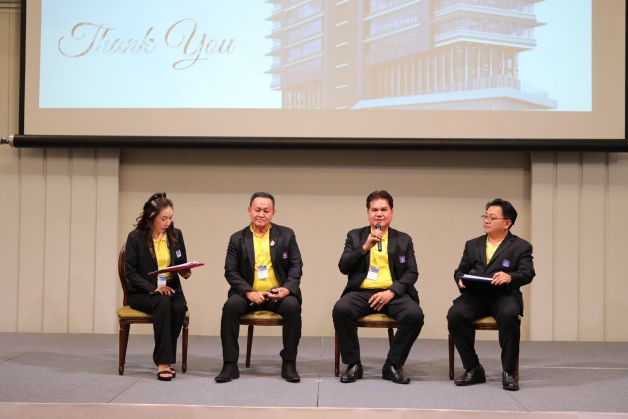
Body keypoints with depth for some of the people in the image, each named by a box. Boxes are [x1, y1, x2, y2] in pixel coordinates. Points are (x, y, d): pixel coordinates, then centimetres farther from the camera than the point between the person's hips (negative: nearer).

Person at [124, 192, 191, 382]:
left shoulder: (176, 235, 6)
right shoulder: (136, 237, -6)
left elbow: (182, 264, 16)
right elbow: (130, 272, -7)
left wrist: (185, 272, -9)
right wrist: (153, 288, -20)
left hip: (171, 288, 3)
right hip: (141, 292, -3)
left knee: (179, 307, -31)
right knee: (163, 303, -35)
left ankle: (165, 359, -19)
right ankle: (163, 362, -33)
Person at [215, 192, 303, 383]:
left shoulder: (286, 235, 8)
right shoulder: (238, 238, 7)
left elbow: (296, 267, 5)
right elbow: (230, 271, 1)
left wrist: (287, 289, -14)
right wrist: (248, 292, -15)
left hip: (278, 293, 0)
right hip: (248, 294, 1)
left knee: (292, 306, -31)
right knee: (230, 306, -29)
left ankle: (289, 364, -17)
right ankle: (230, 365, -18)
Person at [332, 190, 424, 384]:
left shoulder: (403, 240, 15)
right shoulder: (355, 236, 14)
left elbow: (412, 273, 6)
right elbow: (343, 267, 3)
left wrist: (391, 292, -11)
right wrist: (365, 247, -11)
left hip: (393, 294, 1)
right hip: (361, 293, 0)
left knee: (415, 314, -30)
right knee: (341, 309, -32)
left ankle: (392, 365, -11)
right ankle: (353, 364, -14)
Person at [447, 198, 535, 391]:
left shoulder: (521, 246, 11)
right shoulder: (472, 245, 23)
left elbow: (527, 273, -3)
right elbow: (460, 271, 21)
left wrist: (509, 277, -25)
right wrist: (460, 279, -4)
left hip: (503, 295, -3)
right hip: (474, 294, 3)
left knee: (509, 315, -37)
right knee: (454, 314, -28)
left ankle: (508, 372, -20)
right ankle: (473, 369, -13)